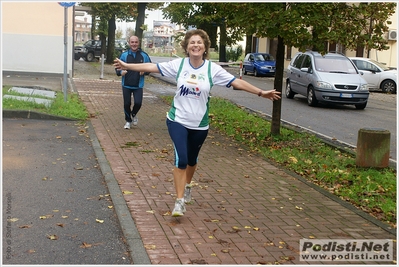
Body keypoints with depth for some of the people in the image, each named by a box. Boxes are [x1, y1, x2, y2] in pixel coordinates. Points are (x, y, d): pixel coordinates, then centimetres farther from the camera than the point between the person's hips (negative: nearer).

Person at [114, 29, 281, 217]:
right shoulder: (179, 64, -6)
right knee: (181, 159, -13)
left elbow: (237, 82, -7)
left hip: (199, 124, 1)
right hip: (178, 120, -1)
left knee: (192, 159, 17)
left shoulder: (212, 69, -7)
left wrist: (261, 92, -11)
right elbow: (151, 67, -5)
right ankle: (180, 201, -3)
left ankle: (187, 187, 47)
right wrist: (126, 66, -8)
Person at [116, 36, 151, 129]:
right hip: (126, 85, 1)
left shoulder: (144, 55, -1)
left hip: (138, 85, -1)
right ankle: (128, 121, 29)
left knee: (138, 103, -9)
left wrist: (144, 71, -16)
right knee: (127, 104, 8)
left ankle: (134, 115, 24)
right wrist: (121, 72, -20)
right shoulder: (124, 55, -2)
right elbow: (117, 68, 2)